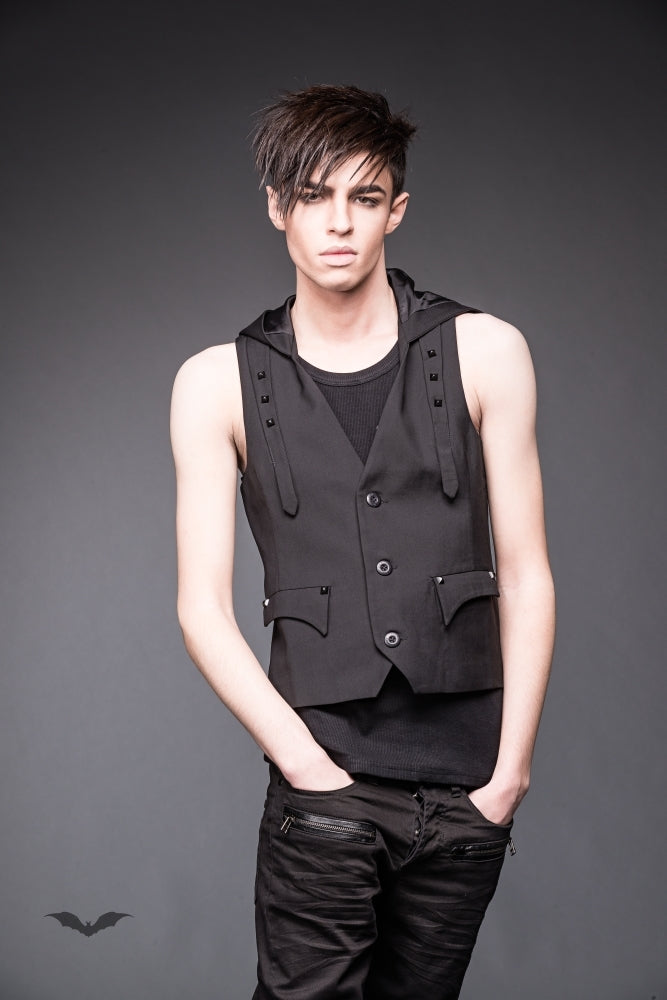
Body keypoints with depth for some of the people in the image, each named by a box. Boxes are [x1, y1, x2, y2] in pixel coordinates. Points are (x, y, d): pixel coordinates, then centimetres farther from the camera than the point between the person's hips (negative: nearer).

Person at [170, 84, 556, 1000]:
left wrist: (510, 771, -2)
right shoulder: (220, 384, 3)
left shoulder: (484, 353, 4)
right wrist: (310, 769, -9)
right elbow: (203, 608, 0)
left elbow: (526, 578, 3)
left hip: (468, 790, 1)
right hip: (324, 782, -1)